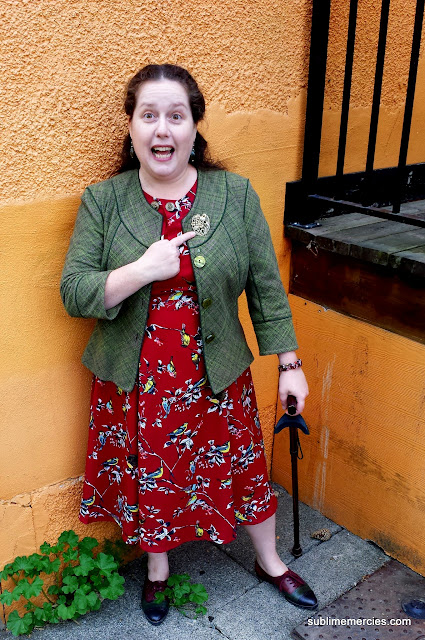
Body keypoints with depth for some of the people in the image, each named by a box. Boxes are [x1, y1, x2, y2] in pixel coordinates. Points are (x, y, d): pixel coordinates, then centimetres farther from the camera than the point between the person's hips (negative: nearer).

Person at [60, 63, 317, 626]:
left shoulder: (236, 196, -6)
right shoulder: (102, 202, -6)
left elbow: (267, 288, -1)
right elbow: (73, 293, -9)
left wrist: (290, 364, 0)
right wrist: (143, 270, -24)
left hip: (216, 381, 0)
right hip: (134, 384, 0)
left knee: (242, 469, 17)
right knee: (147, 478, 18)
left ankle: (270, 562, 46)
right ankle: (158, 568, 48)